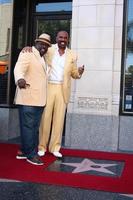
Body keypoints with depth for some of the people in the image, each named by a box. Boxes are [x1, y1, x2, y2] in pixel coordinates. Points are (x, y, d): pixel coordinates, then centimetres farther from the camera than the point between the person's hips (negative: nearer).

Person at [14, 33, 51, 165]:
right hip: (28, 98, -9)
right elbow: (19, 68, -23)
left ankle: (24, 151, 21)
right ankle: (31, 154, 4)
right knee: (28, 126, -3)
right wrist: (20, 79, -45)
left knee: (34, 127, 12)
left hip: (39, 99, 9)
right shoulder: (27, 53, -5)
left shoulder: (42, 58, 20)